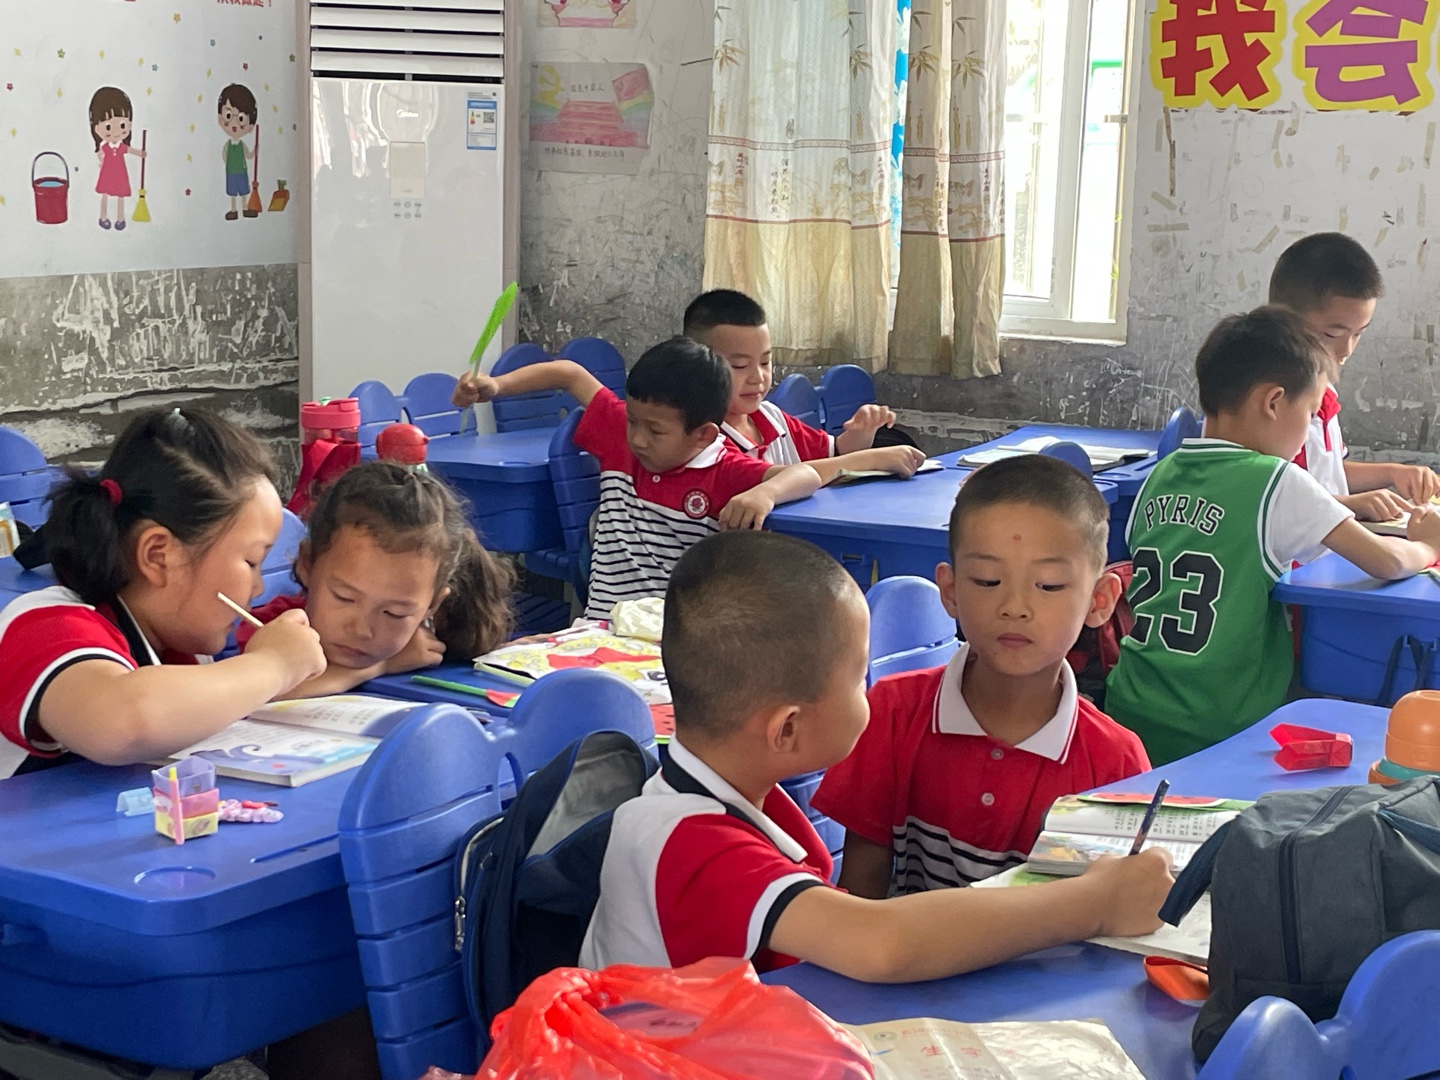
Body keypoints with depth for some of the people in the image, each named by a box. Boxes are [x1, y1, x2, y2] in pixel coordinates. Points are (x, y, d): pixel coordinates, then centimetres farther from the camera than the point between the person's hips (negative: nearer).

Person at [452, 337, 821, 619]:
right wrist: (496, 385, 12)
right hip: (601, 629, 4)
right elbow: (569, 375, 21)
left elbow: (806, 475, -18)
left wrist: (766, 492, -39)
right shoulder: (621, 436, 9)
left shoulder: (725, 473, -7)